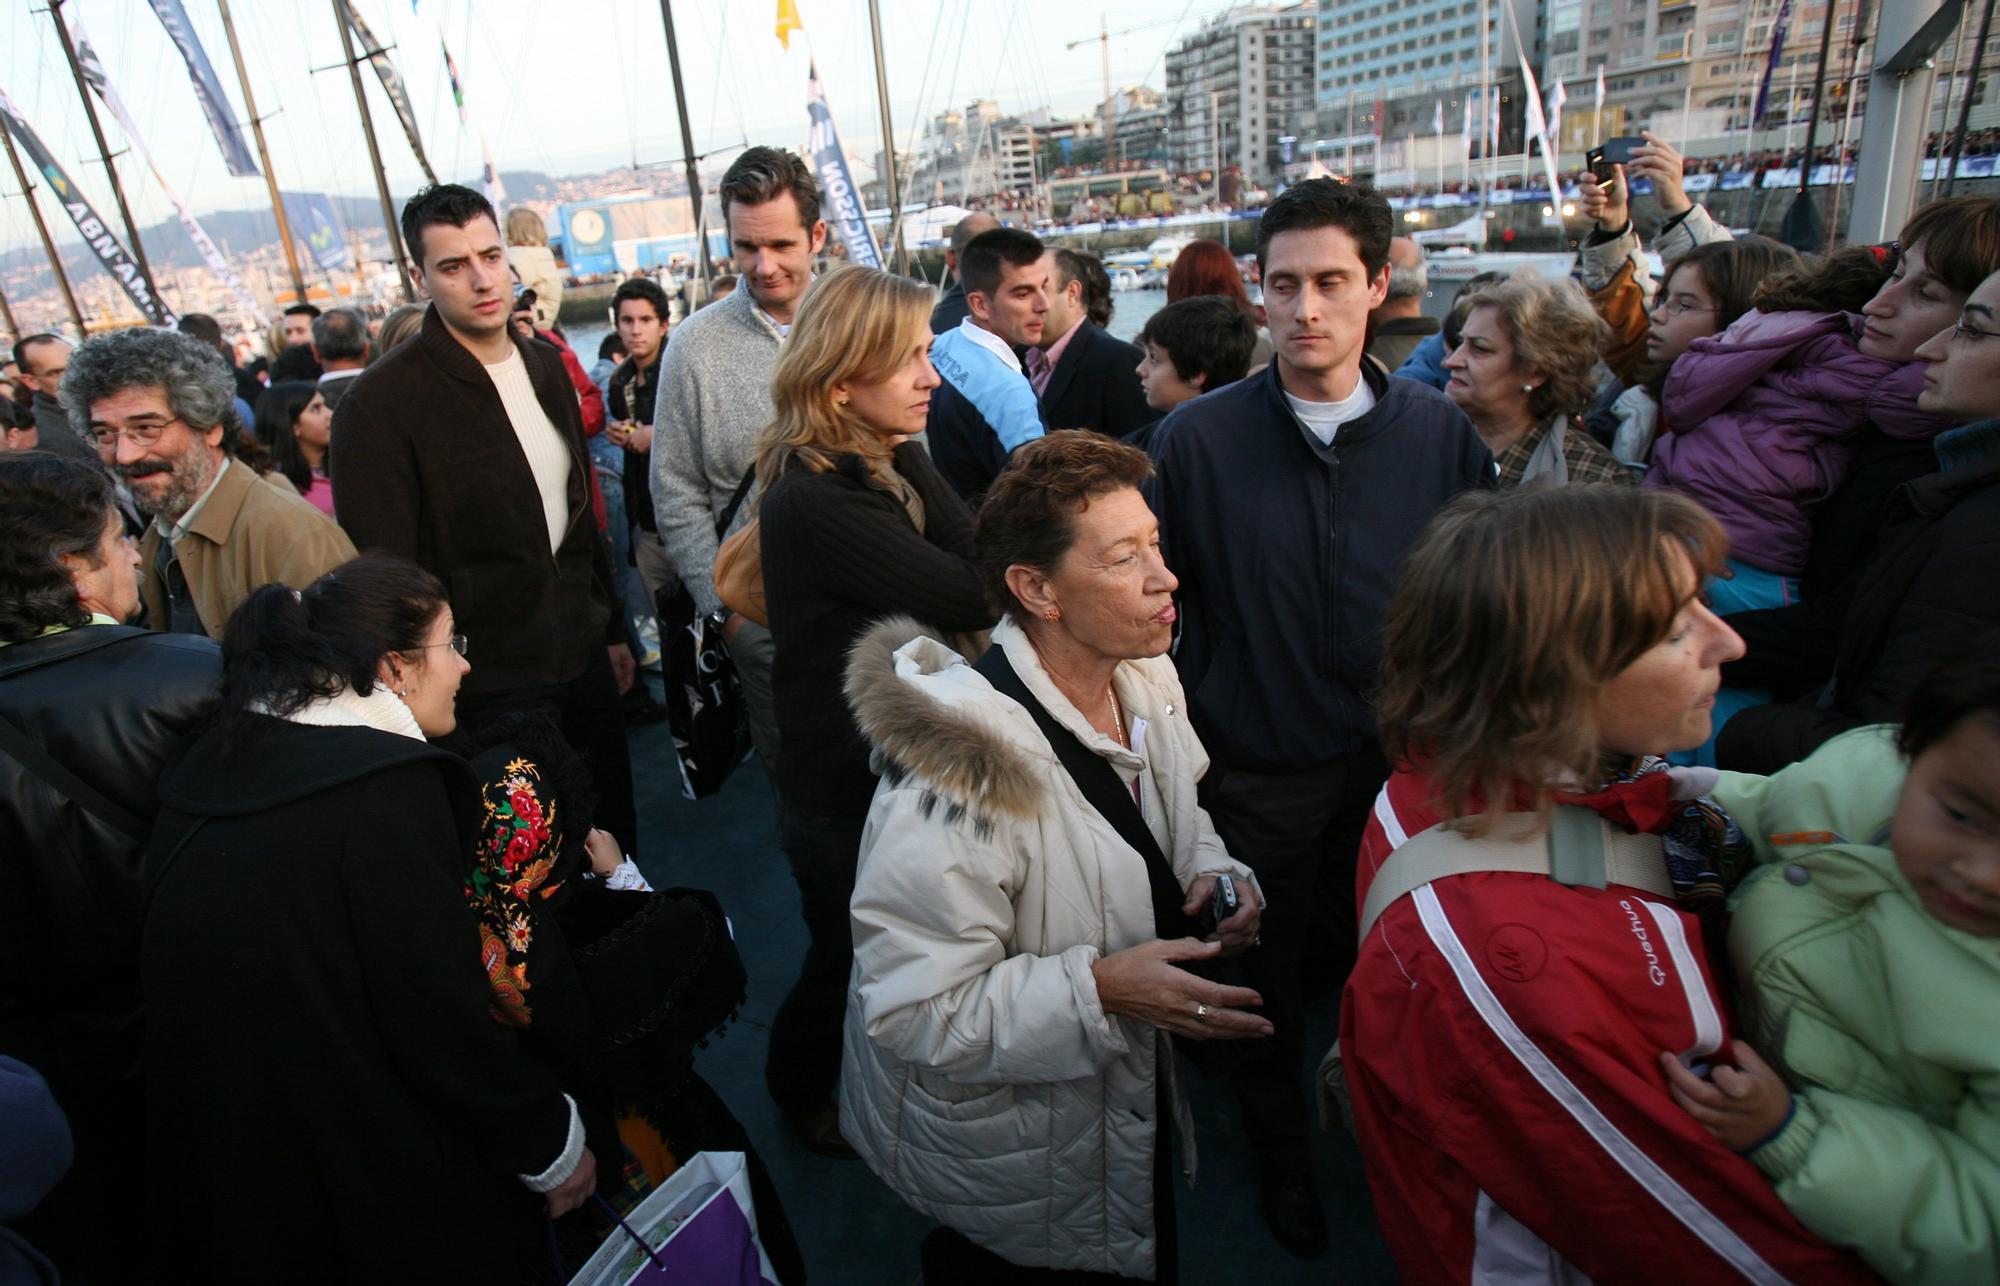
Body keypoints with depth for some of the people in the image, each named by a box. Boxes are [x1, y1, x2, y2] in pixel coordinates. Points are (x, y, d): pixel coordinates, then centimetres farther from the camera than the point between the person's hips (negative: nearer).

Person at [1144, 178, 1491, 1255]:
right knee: (1273, 980, 17)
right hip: (1258, 775, -1)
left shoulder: (1440, 431, -4)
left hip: (1402, 762, 2)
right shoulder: (1197, 438, -10)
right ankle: (1281, 1147, 47)